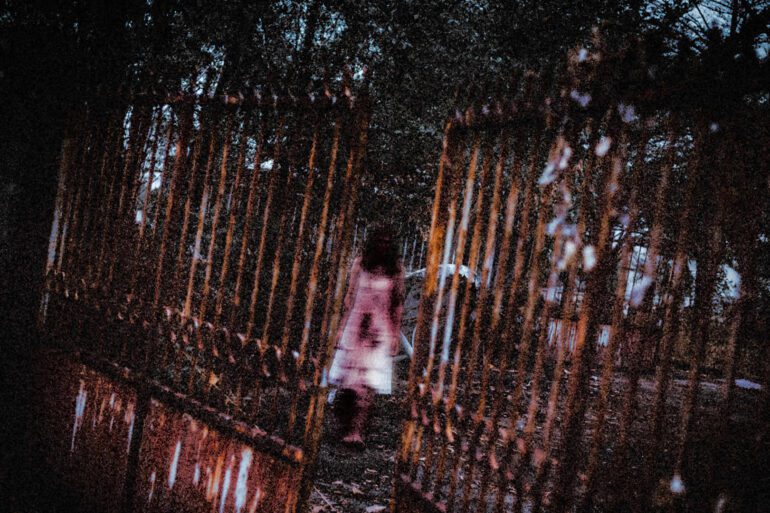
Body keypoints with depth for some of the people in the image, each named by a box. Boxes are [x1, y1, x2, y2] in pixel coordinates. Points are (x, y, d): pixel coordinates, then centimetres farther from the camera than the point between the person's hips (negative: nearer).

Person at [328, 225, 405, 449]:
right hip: (357, 323, 1)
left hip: (382, 328, -1)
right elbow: (350, 296, 7)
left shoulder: (396, 268, 1)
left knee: (369, 383, -8)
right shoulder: (360, 263, 3)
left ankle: (355, 432, -10)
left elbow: (398, 303, 6)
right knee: (347, 381, 4)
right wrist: (342, 327, 5)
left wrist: (396, 334, 4)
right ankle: (345, 427, 18)